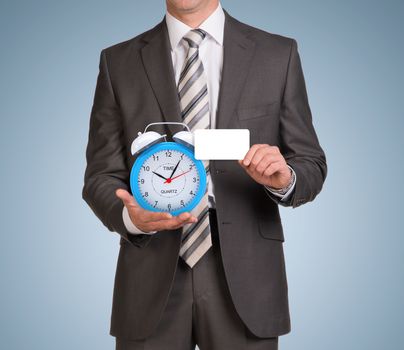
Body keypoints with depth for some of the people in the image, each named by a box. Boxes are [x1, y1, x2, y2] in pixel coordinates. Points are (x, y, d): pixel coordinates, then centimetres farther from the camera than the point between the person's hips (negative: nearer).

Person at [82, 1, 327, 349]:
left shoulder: (278, 54, 2)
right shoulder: (118, 62, 3)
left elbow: (310, 166, 4)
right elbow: (102, 177, 2)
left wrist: (284, 179, -19)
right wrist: (130, 216, -19)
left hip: (244, 276, 0)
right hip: (152, 281, 0)